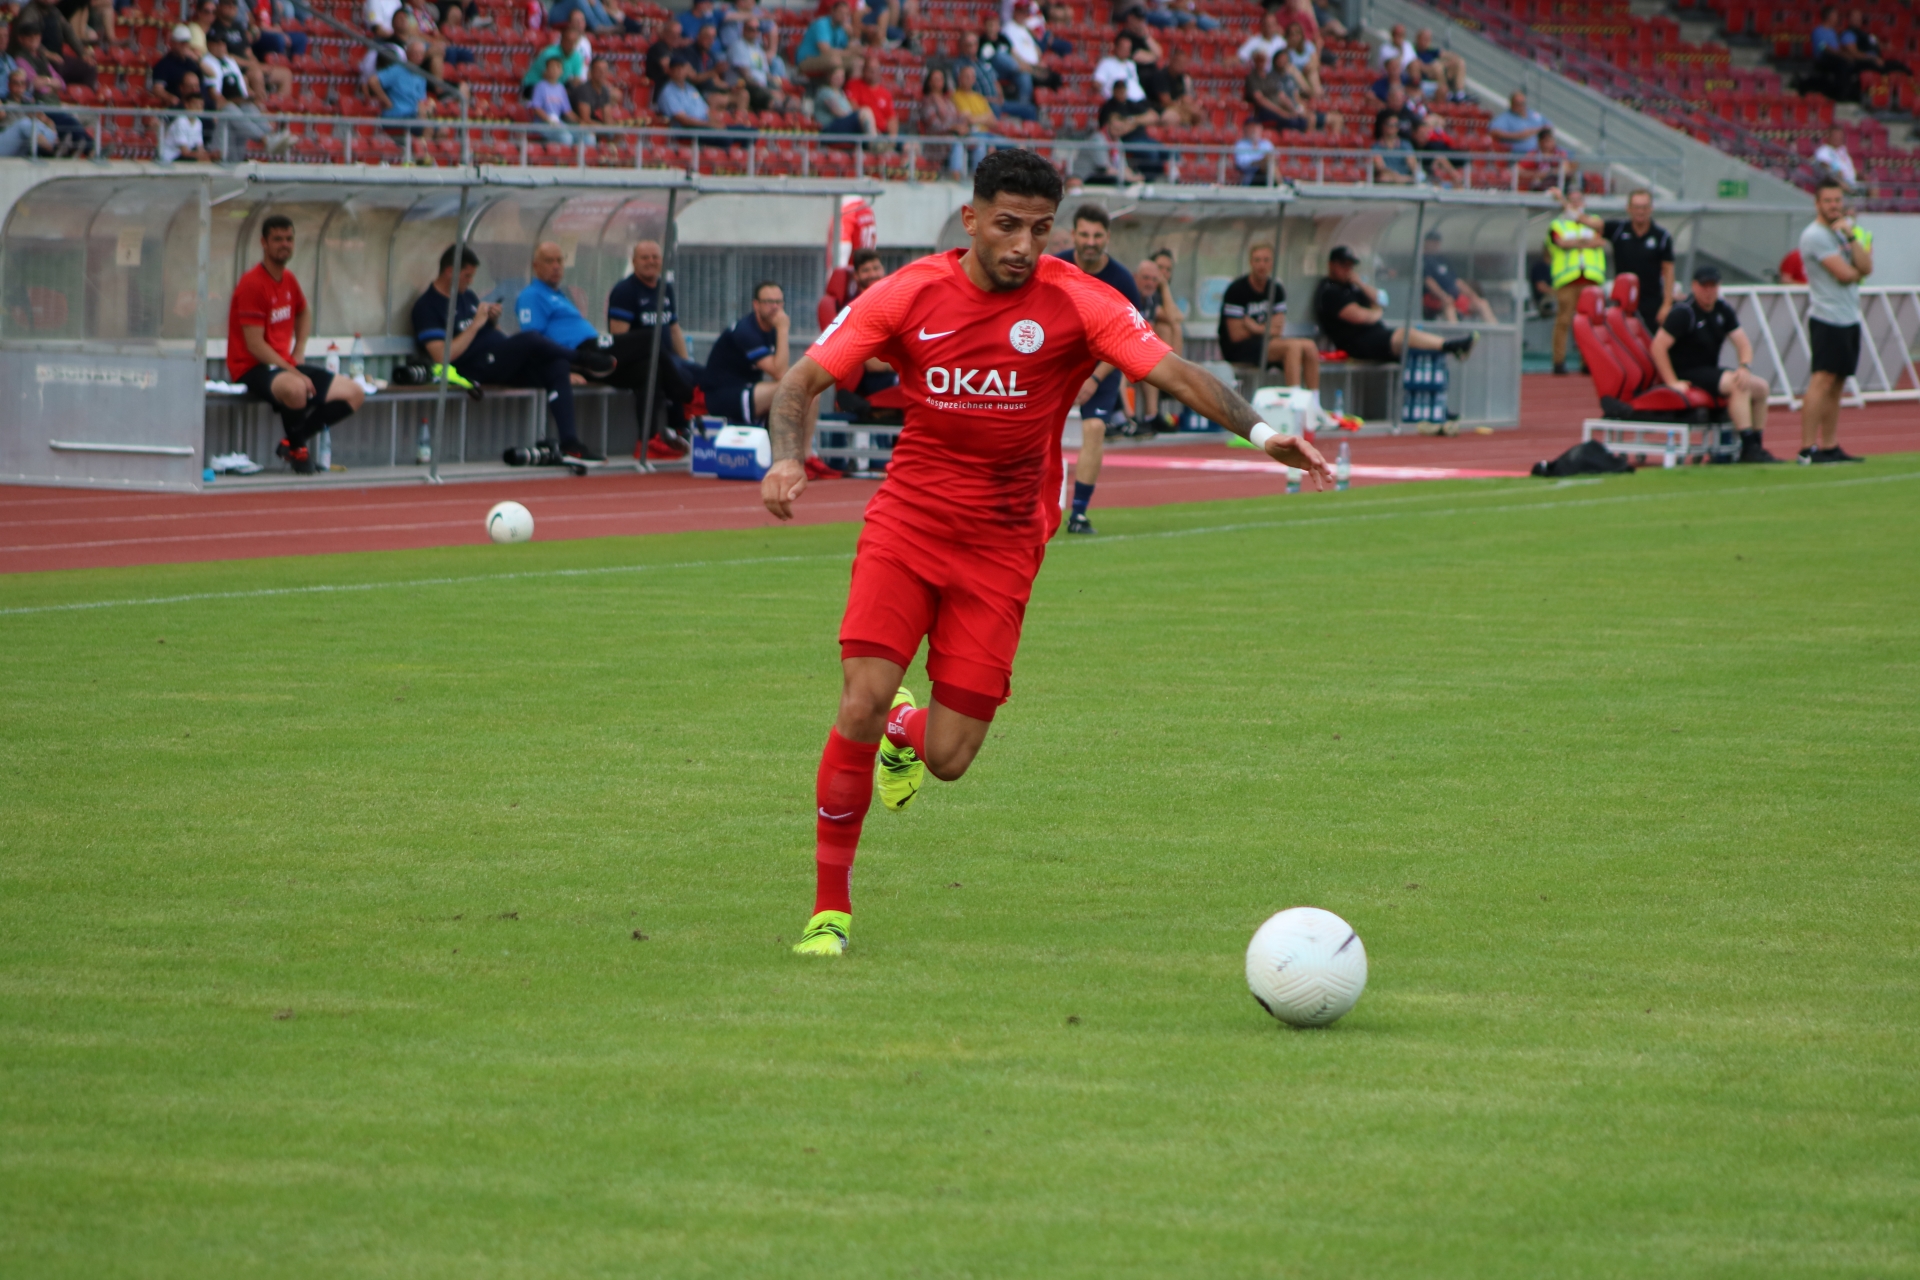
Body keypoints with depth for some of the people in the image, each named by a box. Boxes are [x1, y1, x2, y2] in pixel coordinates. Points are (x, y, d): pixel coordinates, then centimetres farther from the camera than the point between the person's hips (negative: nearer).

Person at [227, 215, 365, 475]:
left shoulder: (288, 280, 11)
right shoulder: (252, 284, -16)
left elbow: (303, 314, 32)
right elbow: (255, 345, -20)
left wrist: (298, 354, 16)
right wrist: (294, 373, -20)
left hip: (284, 365, 9)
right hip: (252, 368, -9)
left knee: (354, 394, 1)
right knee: (296, 389, -42)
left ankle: (292, 443, 5)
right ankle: (297, 450, -14)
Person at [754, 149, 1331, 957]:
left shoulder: (1074, 304, -9)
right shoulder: (910, 295, -6)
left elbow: (1175, 373, -16)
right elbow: (802, 382, -5)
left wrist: (1258, 430, -33)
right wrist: (788, 460, -25)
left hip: (1001, 547, 0)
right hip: (906, 523, 0)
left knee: (948, 759, -5)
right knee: (862, 703, -18)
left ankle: (905, 729, 36)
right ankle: (830, 908, -2)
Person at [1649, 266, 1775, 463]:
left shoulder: (1723, 311, 9)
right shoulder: (1683, 312, -13)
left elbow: (1743, 343, 8)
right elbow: (1659, 346, -18)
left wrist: (1745, 368, -13)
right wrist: (1672, 382, -23)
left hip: (1710, 371, 9)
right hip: (1687, 375, -9)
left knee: (1761, 386, 2)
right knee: (1738, 384, -27)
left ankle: (1756, 445, 5)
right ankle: (1748, 448, -29)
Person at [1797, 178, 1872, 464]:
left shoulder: (1846, 229, 17)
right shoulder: (1815, 235, -9)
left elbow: (1866, 268, 3)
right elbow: (1845, 274, -15)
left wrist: (1851, 236, -6)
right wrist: (1859, 269, 6)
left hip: (1849, 319, 9)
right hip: (1827, 319, -9)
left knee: (1837, 385, 9)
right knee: (1822, 380, -14)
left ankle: (1829, 446, 12)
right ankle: (1807, 449, -16)